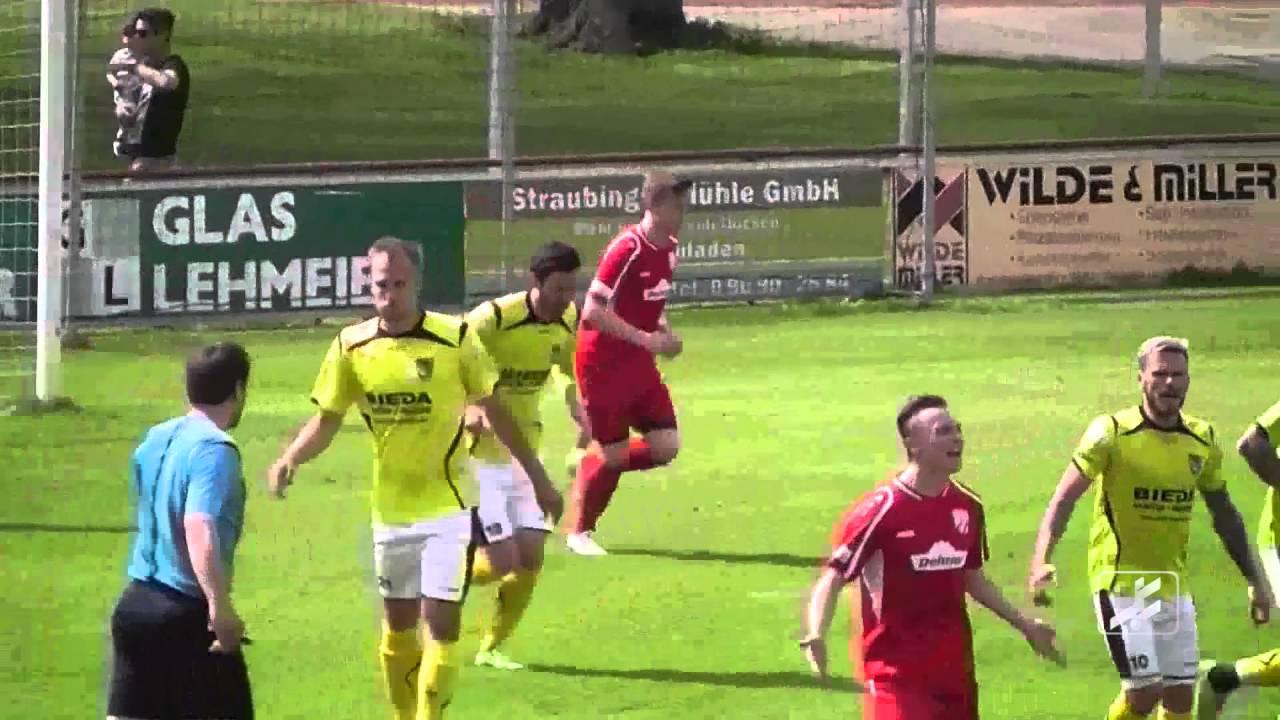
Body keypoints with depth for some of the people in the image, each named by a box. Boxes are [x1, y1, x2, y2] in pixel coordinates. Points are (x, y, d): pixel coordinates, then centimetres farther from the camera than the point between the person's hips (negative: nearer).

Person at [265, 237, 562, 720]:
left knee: (441, 623, -10)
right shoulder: (352, 346, -4)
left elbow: (494, 412, -1)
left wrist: (537, 479, 5)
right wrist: (290, 460, -18)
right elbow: (327, 420, 2)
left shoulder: (454, 337, -11)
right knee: (397, 625, 13)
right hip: (390, 511, 3)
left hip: (448, 505, -3)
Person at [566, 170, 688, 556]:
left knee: (665, 447, -1)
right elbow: (594, 311, -24)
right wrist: (646, 339, -26)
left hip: (639, 364, 8)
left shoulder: (669, 248, 4)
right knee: (612, 454, -1)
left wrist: (663, 332, 2)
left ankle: (592, 464, 24)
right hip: (603, 362, -8)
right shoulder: (628, 249, -22)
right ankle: (579, 532, 20)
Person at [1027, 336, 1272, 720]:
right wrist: (1041, 561, -27)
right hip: (1122, 583, -5)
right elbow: (1064, 498, -13)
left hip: (1173, 584, 5)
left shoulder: (1202, 440, 5)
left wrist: (1254, 579, 16)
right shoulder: (1112, 433, -10)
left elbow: (1224, 514, 16)